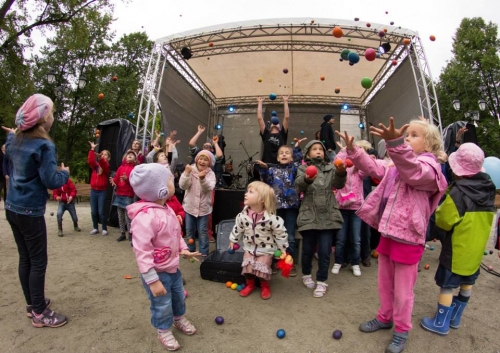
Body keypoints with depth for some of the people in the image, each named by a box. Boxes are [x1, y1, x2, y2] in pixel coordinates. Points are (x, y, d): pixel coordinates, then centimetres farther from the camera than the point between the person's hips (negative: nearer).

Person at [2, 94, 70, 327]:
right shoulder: (43, 146, -19)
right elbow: (51, 181, -21)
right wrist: (65, 173, -1)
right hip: (30, 212, -8)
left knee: (25, 258, 17)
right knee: (38, 262, 3)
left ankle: (31, 304, 31)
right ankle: (39, 314, 14)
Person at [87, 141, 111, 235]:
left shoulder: (106, 166, -2)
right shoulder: (95, 165, 9)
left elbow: (103, 163, -25)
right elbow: (90, 161, -12)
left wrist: (100, 158, -45)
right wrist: (92, 149, -16)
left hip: (102, 191, -4)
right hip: (93, 190, 4)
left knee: (101, 212, -3)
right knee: (93, 212, 7)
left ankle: (104, 229, 10)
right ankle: (95, 228, 21)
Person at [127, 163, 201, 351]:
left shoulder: (166, 209, -3)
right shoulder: (145, 216, -33)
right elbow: (142, 252, -31)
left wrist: (184, 249, 5)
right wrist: (153, 280, -28)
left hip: (173, 267, 8)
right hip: (157, 272, -8)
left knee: (179, 296, 27)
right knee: (162, 305, 14)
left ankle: (179, 318, 54)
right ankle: (164, 331, 41)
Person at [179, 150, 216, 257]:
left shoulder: (210, 174, -7)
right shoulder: (190, 170, -6)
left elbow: (209, 188, -24)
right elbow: (182, 186, -16)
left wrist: (202, 178, -43)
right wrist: (186, 173, -31)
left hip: (203, 207, -1)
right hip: (189, 206, 2)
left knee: (202, 231, 7)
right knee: (189, 230, 14)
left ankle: (204, 253, 20)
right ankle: (190, 250, 31)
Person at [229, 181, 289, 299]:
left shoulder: (271, 218, -28)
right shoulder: (243, 215, -17)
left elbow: (281, 234, -15)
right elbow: (237, 229, 3)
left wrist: (283, 249, -8)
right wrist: (233, 240, 12)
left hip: (266, 249, -3)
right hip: (250, 247, 3)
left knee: (262, 267, -9)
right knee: (247, 265, -5)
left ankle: (265, 287, 21)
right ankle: (250, 285, 25)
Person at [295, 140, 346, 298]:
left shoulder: (331, 168, 8)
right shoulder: (303, 168, 3)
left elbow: (339, 184, -9)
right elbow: (298, 185, -16)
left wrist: (341, 173, -31)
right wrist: (307, 179, -39)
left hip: (328, 216, 1)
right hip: (309, 216, 0)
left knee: (324, 251, 3)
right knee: (308, 249, 11)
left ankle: (322, 281, 21)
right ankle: (306, 275, 36)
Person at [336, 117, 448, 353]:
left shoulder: (429, 167, -13)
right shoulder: (397, 165, 12)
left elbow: (413, 172, -35)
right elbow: (374, 168, 15)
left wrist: (395, 143, -53)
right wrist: (353, 150, 0)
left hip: (408, 238, -7)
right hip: (388, 234, 8)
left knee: (402, 290, 9)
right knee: (385, 283, 22)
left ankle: (401, 330, 30)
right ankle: (385, 317, 42)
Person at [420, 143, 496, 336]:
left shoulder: (458, 192, -24)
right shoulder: (488, 189, -1)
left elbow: (444, 221, -19)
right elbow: (488, 217, 13)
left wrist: (439, 210, -2)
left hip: (457, 247, -8)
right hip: (477, 247, 8)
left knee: (447, 285, 5)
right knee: (467, 282, 19)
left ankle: (441, 323, 18)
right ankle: (455, 317, 36)